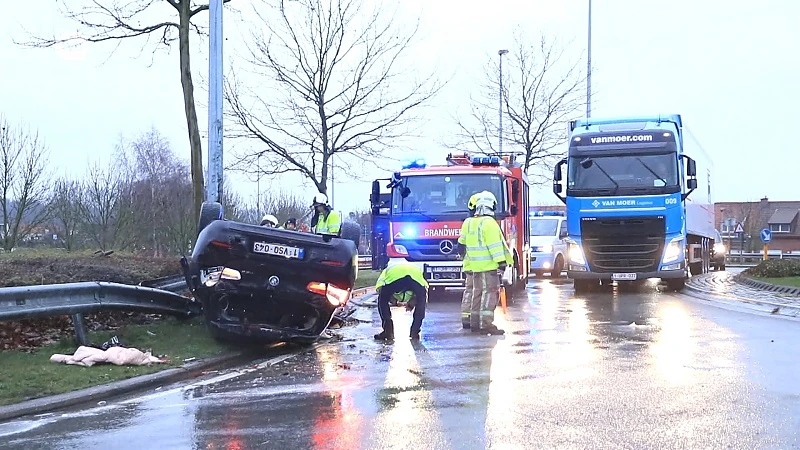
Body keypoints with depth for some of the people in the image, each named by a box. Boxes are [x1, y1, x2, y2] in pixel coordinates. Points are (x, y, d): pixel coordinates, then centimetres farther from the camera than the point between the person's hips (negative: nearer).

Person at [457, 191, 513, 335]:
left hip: (475, 266, 8)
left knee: (477, 293, 13)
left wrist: (464, 255, 38)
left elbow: (462, 244, 23)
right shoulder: (489, 223, -13)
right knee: (490, 293, -9)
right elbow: (495, 245, -19)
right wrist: (502, 262, -17)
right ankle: (486, 324, -16)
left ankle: (475, 323, 16)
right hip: (489, 265, -8)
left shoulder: (470, 223, 13)